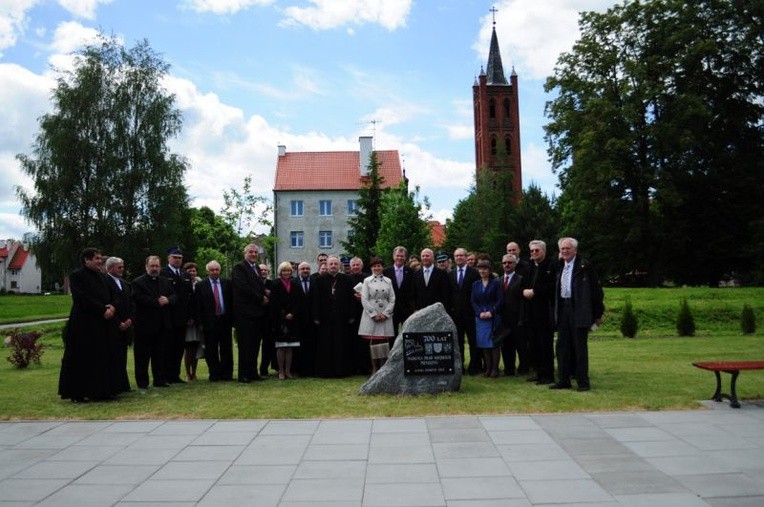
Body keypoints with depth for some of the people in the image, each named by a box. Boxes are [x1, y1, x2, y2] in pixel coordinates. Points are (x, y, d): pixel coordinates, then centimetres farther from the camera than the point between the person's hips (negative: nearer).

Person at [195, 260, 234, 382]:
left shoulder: (227, 283, 7)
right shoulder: (200, 285, 3)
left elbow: (232, 301, 6)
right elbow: (198, 306, 1)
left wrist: (232, 319, 0)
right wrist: (201, 323, -6)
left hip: (225, 321, 1)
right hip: (209, 322, -1)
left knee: (226, 350, 5)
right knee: (211, 351, 3)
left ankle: (227, 374, 13)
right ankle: (214, 375, 12)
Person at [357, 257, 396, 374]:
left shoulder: (388, 281, 10)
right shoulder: (367, 280, 5)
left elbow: (392, 299, 7)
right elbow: (364, 299, -2)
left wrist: (385, 313, -5)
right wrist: (374, 314, -8)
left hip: (385, 316, 1)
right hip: (371, 315, -1)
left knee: (385, 341, -4)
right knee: (372, 341, -3)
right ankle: (374, 369, 5)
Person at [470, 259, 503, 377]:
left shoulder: (495, 283, 1)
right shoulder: (475, 284, 12)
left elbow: (500, 300, -4)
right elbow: (473, 301, 8)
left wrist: (491, 312, -14)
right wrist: (480, 312, -7)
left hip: (493, 317, -3)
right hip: (480, 317, 4)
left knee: (494, 343, -3)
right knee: (484, 343, 3)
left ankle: (495, 368, 2)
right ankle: (488, 368, 10)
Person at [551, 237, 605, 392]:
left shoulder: (584, 266, -7)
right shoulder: (560, 267, 13)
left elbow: (596, 289, -6)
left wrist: (598, 313, -6)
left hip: (579, 312, -6)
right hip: (563, 310, 6)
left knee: (580, 347, 0)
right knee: (562, 346, 8)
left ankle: (583, 382, 9)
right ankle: (563, 380, 17)